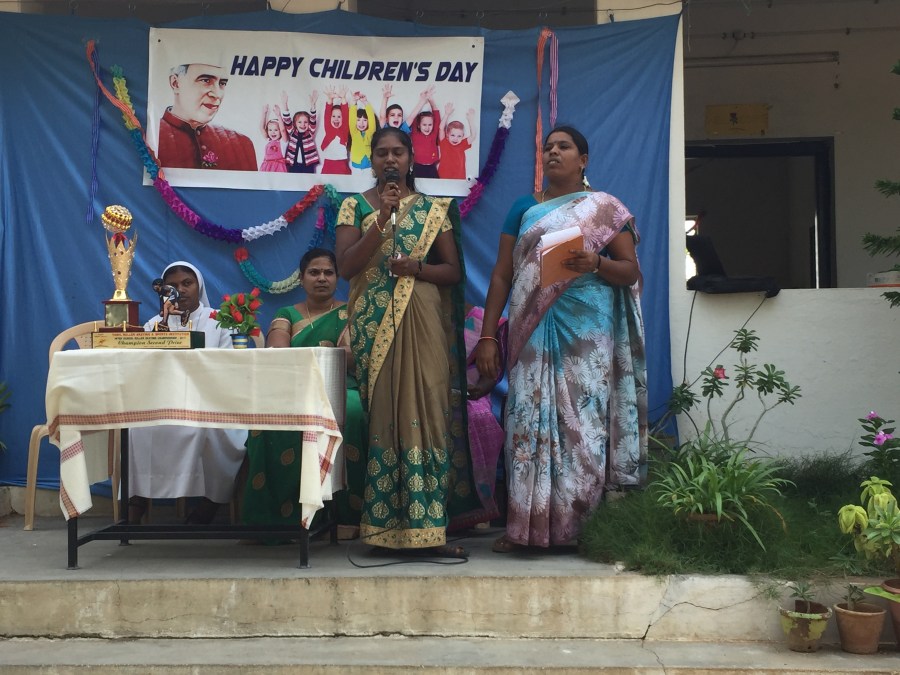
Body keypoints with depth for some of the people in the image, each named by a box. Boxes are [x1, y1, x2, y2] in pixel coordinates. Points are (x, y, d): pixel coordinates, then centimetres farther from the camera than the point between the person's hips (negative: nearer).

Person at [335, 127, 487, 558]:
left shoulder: (433, 210, 11)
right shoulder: (356, 207, 10)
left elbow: (454, 271, 9)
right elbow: (345, 266, -4)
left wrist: (417, 268, -9)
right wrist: (383, 218, -10)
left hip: (422, 324, 0)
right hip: (374, 325, 0)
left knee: (425, 414, -6)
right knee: (383, 418, -2)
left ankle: (424, 528, -2)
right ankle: (386, 527, 4)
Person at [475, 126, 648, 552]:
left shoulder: (605, 209, 10)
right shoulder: (523, 209, 15)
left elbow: (631, 271, 6)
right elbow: (501, 276, 10)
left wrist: (595, 264, -15)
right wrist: (487, 337, 1)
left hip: (587, 331, -1)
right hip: (533, 333, 2)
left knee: (583, 421, -4)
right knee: (529, 420, -4)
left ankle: (577, 525, 3)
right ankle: (524, 526, 0)